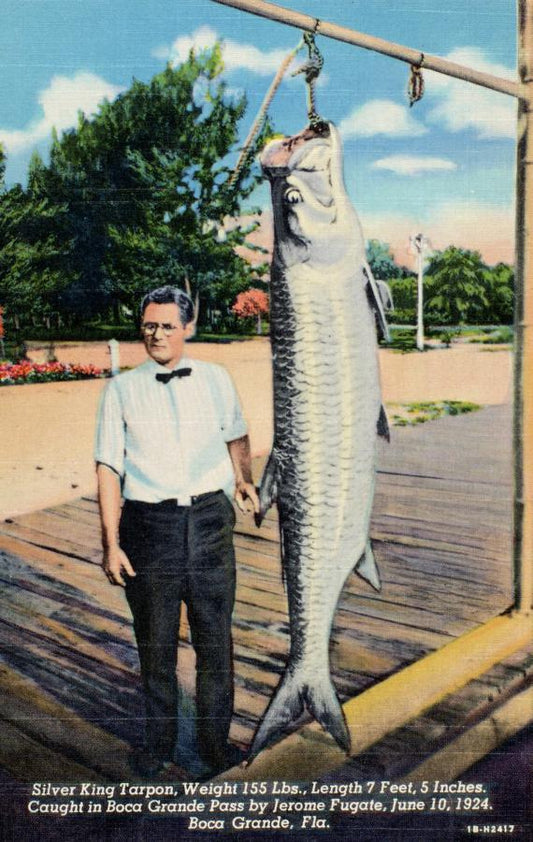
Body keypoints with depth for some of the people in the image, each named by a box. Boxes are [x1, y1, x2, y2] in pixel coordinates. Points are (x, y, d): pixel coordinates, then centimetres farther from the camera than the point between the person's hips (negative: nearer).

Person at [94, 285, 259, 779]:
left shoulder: (215, 379, 8)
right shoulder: (121, 390, 2)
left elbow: (236, 435, 25)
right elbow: (108, 467, -1)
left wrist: (244, 478, 9)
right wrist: (111, 543, -6)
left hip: (209, 519, 1)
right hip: (148, 523, -1)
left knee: (215, 640, 8)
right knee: (155, 643, 11)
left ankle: (216, 746, 27)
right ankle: (160, 742, 31)